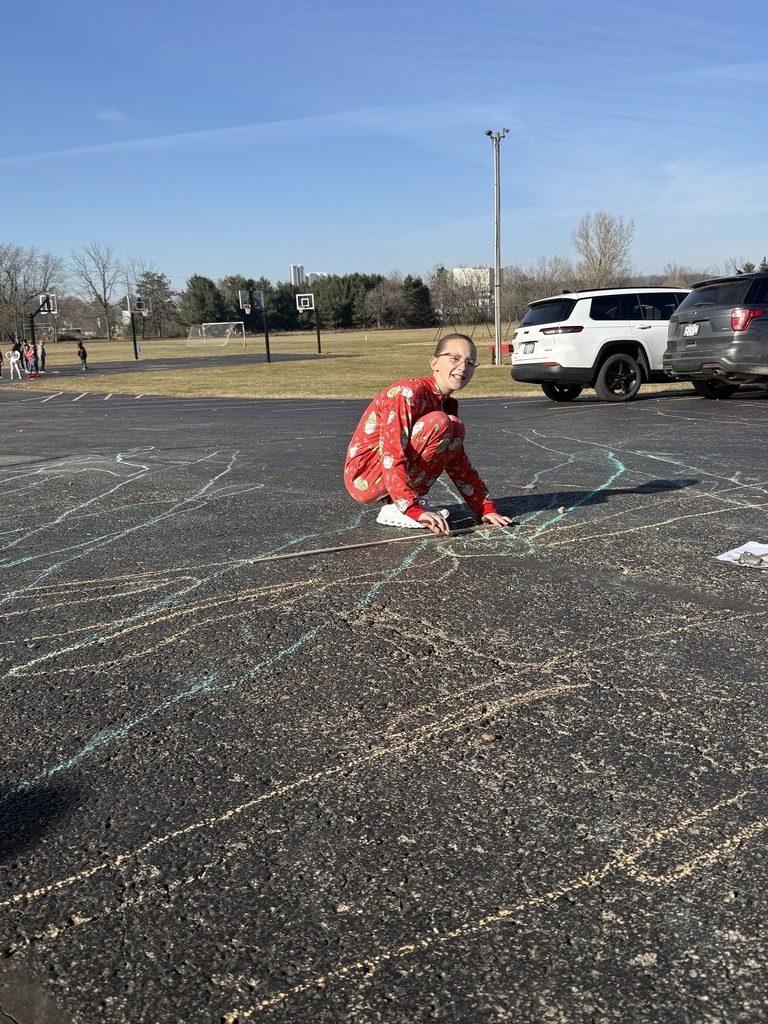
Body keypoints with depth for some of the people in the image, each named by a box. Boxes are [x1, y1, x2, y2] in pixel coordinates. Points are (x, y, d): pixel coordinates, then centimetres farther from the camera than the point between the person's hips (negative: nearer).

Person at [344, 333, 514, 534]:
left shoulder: (448, 404, 9)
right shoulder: (409, 392, -19)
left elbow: (459, 462, 11)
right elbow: (392, 457, -29)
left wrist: (486, 508, 2)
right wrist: (414, 511, -36)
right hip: (365, 478, -9)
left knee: (455, 427, 2)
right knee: (438, 424, -23)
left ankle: (409, 498, -2)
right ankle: (395, 508, -18)